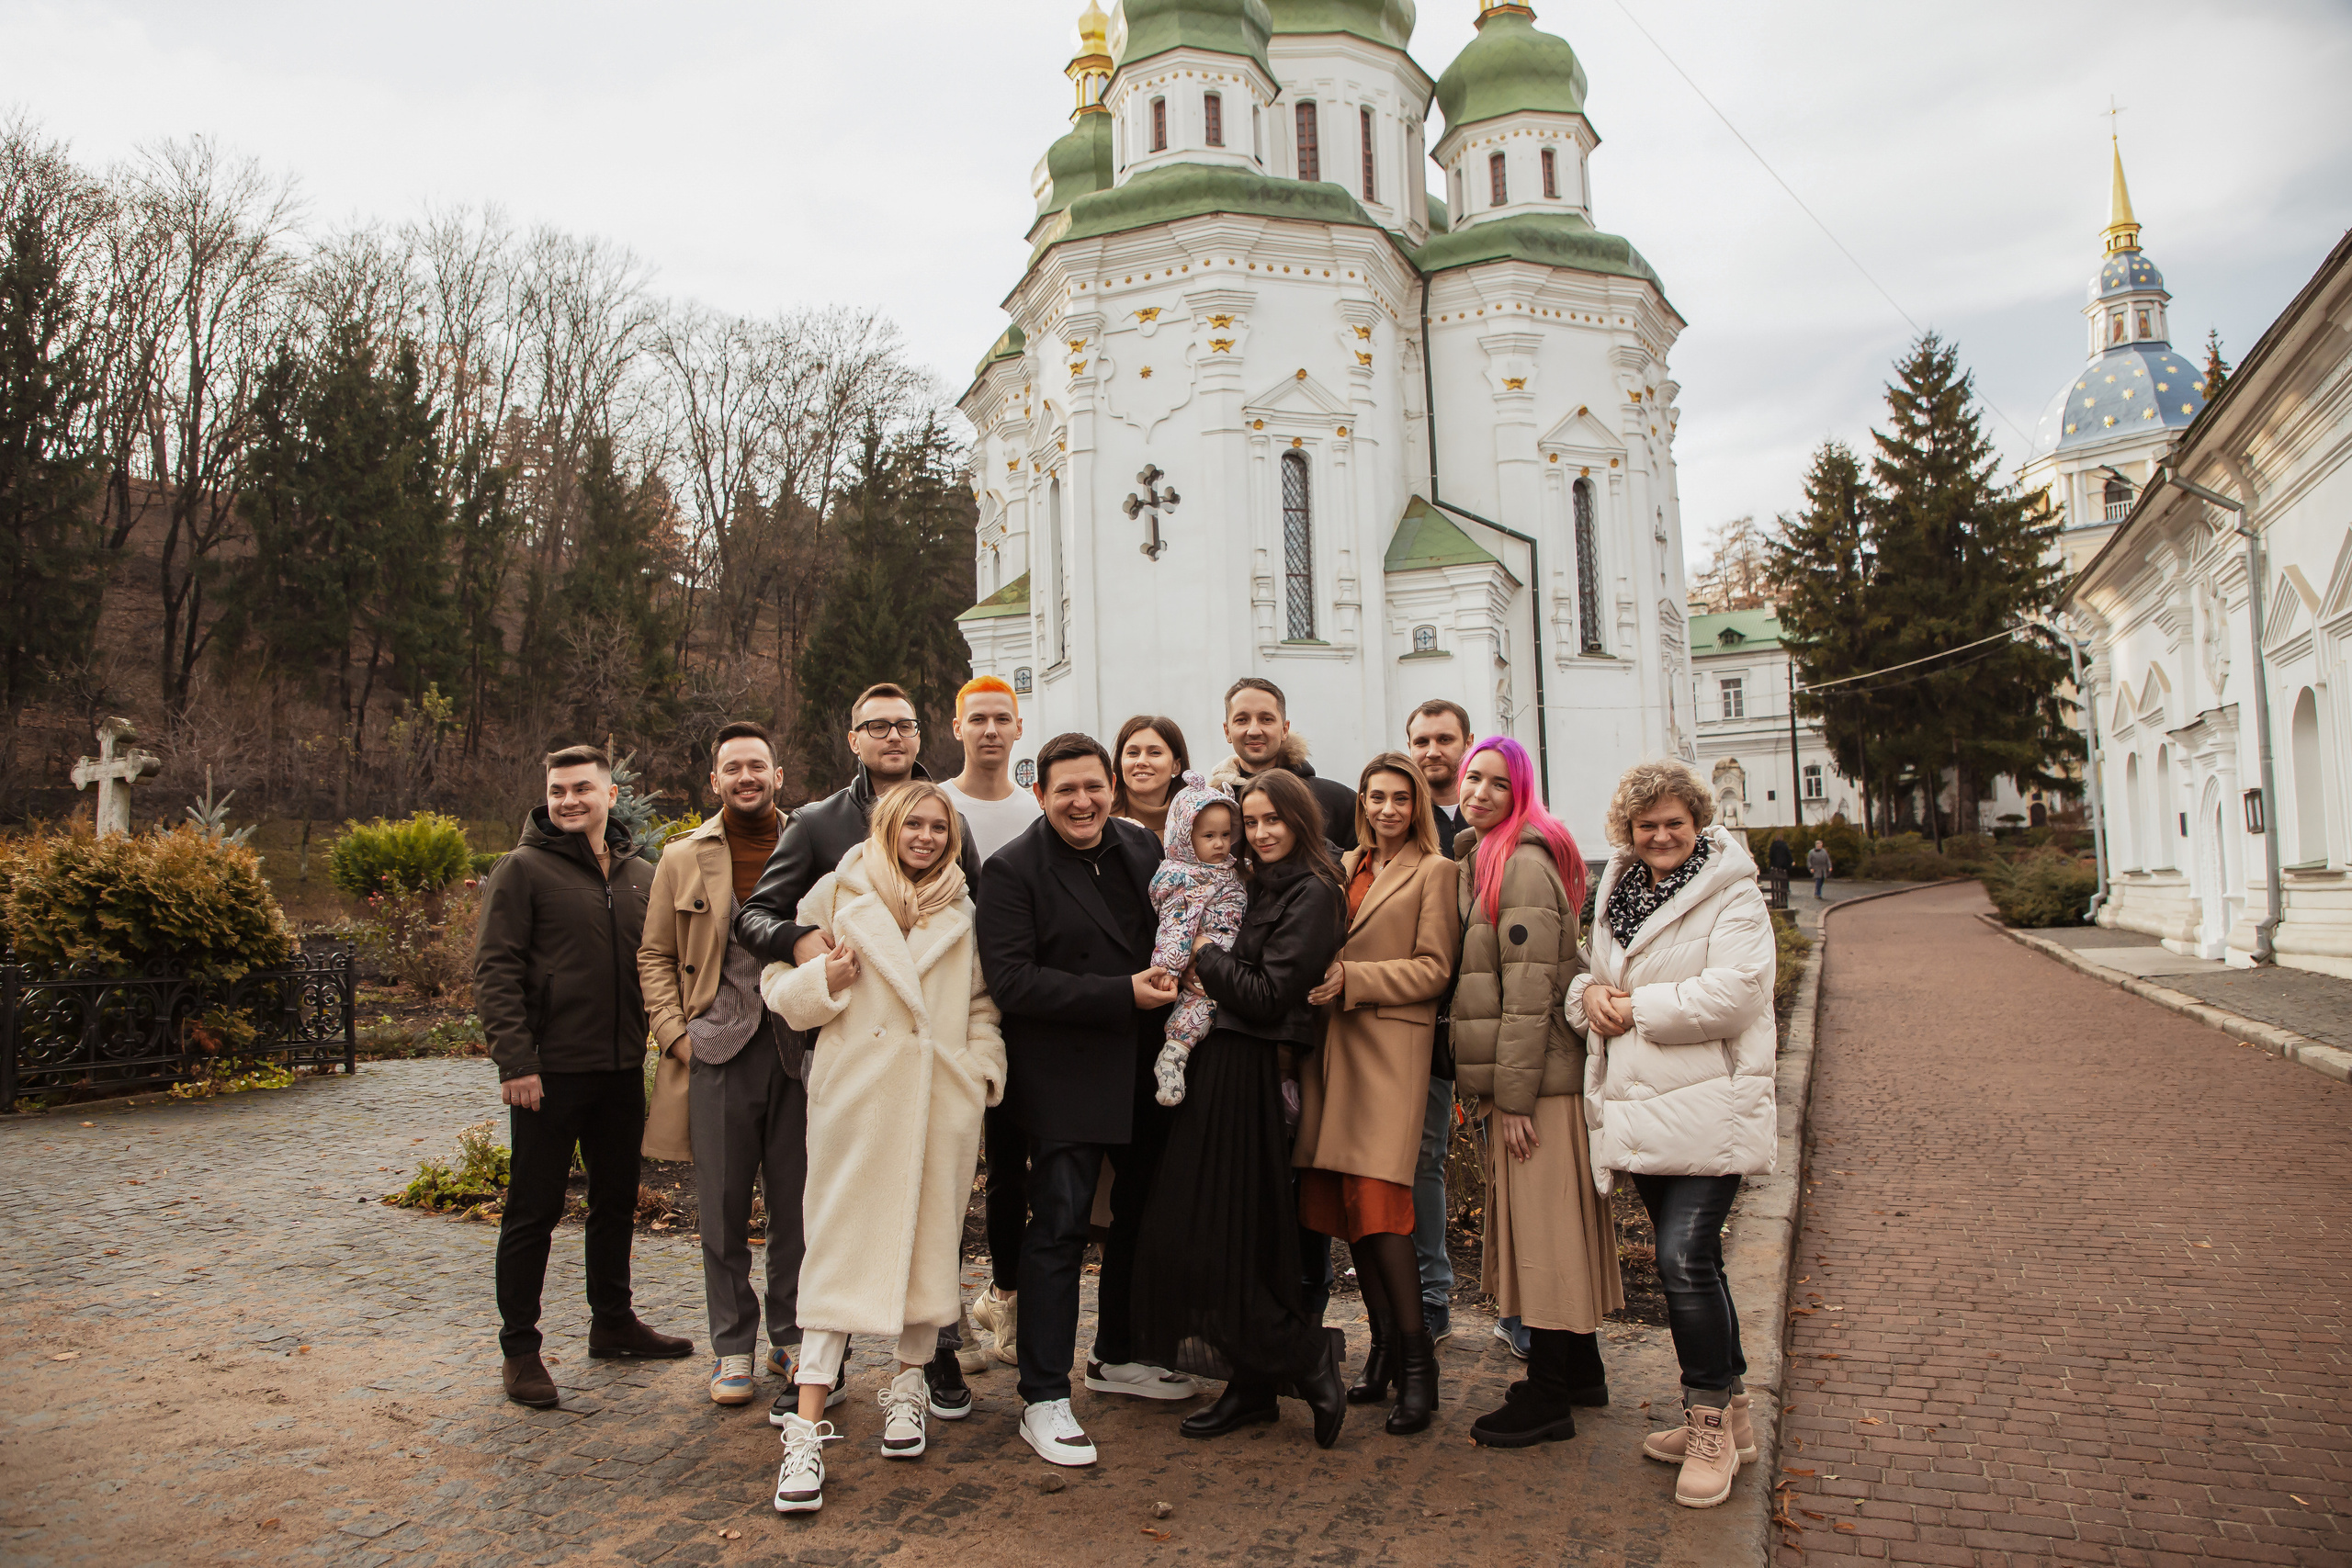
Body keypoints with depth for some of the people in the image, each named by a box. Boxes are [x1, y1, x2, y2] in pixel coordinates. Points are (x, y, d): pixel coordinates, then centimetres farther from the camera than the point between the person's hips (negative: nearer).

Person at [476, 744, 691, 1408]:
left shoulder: (642, 876, 10)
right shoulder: (524, 870, -5)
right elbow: (494, 971, -10)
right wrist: (516, 1060, -17)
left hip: (622, 1070, 6)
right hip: (549, 1072, -5)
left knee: (617, 1200, 16)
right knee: (534, 1210, 2)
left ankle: (613, 1321, 31)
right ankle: (519, 1349, 14)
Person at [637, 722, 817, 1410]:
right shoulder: (684, 859, 8)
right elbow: (655, 955, 11)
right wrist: (674, 1032, 0)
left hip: (799, 1048, 0)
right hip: (719, 1051, 0)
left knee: (797, 1200, 8)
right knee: (723, 1207, 5)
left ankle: (791, 1333, 24)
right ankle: (732, 1345, 19)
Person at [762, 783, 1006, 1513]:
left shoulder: (962, 913, 13)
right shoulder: (839, 895, 5)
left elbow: (982, 1005, 17)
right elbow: (779, 982, 7)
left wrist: (983, 1068, 3)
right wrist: (823, 980, -12)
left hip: (942, 1098, 3)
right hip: (856, 1096, -3)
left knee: (930, 1239, 8)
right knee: (841, 1246, -5)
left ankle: (909, 1386, 27)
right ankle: (807, 1427, -2)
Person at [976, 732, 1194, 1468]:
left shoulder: (1142, 847, 7)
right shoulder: (1012, 870, -10)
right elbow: (1011, 980, -18)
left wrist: (1169, 979, -1)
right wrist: (1122, 995, -20)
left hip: (1144, 1069, 7)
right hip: (1063, 1078, -6)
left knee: (1138, 1216, 17)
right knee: (1059, 1228, -5)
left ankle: (1116, 1356, 36)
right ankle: (1043, 1400, 6)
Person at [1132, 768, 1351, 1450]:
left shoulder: (1310, 893, -11)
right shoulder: (1259, 886, 16)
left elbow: (1269, 996, -17)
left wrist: (1205, 956, -7)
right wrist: (1206, 968, 1)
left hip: (1252, 1078, -9)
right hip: (1220, 1068, 9)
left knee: (1222, 1241, -5)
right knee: (1204, 1233, 11)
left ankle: (1310, 1362, 8)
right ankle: (1252, 1384, 21)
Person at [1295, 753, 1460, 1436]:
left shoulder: (1434, 871, 1)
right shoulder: (1345, 867, 18)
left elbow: (1434, 968, -6)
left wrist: (1353, 978, -13)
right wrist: (1322, 982, 6)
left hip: (1392, 1044, -6)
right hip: (1336, 1042, 6)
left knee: (1375, 1199, -13)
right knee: (1340, 1200, 5)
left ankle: (1417, 1359, -1)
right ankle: (1385, 1342, 19)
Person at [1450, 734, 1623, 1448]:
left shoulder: (1525, 863, -15)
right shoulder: (1479, 860, 15)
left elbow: (1529, 988, -19)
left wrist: (1515, 1095, -18)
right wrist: (1494, 1090, 15)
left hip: (1540, 1076, -10)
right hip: (1514, 1076, 10)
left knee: (1542, 1227, -2)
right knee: (1552, 1228, 17)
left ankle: (1548, 1396, 8)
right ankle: (1580, 1371, 30)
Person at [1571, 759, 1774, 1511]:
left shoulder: (1731, 895, -7)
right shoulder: (1616, 894, 13)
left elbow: (1734, 993, -19)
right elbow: (1592, 974, 19)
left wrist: (1636, 1009, -14)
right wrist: (1589, 994, -5)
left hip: (1707, 1110, -7)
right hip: (1640, 1110, 7)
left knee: (1685, 1260, -12)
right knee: (1690, 1262, 15)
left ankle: (1711, 1422, 6)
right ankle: (1728, 1414, 30)